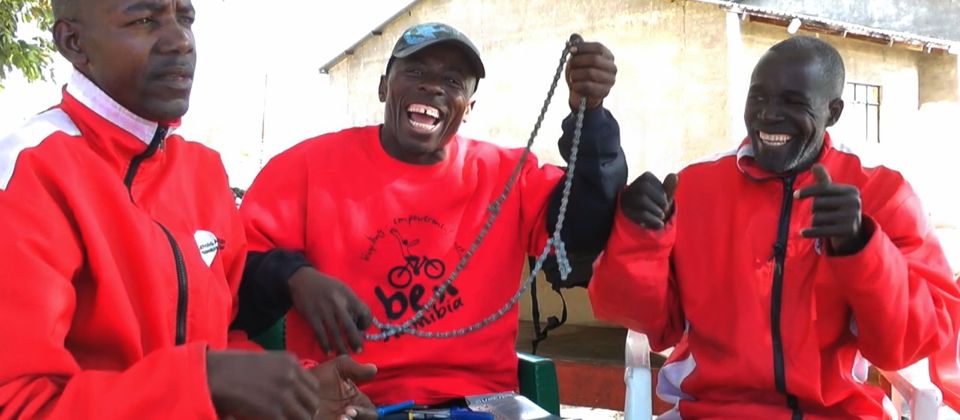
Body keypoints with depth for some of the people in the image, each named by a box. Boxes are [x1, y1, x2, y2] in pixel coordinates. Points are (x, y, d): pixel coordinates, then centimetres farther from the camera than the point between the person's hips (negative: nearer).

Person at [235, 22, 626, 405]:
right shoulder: (309, 165, 2)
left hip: (475, 399, 3)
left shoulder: (502, 173, 8)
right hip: (342, 403, -2)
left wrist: (588, 113, -16)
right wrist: (293, 277, -21)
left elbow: (582, 229, -5)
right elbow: (233, 268, 0)